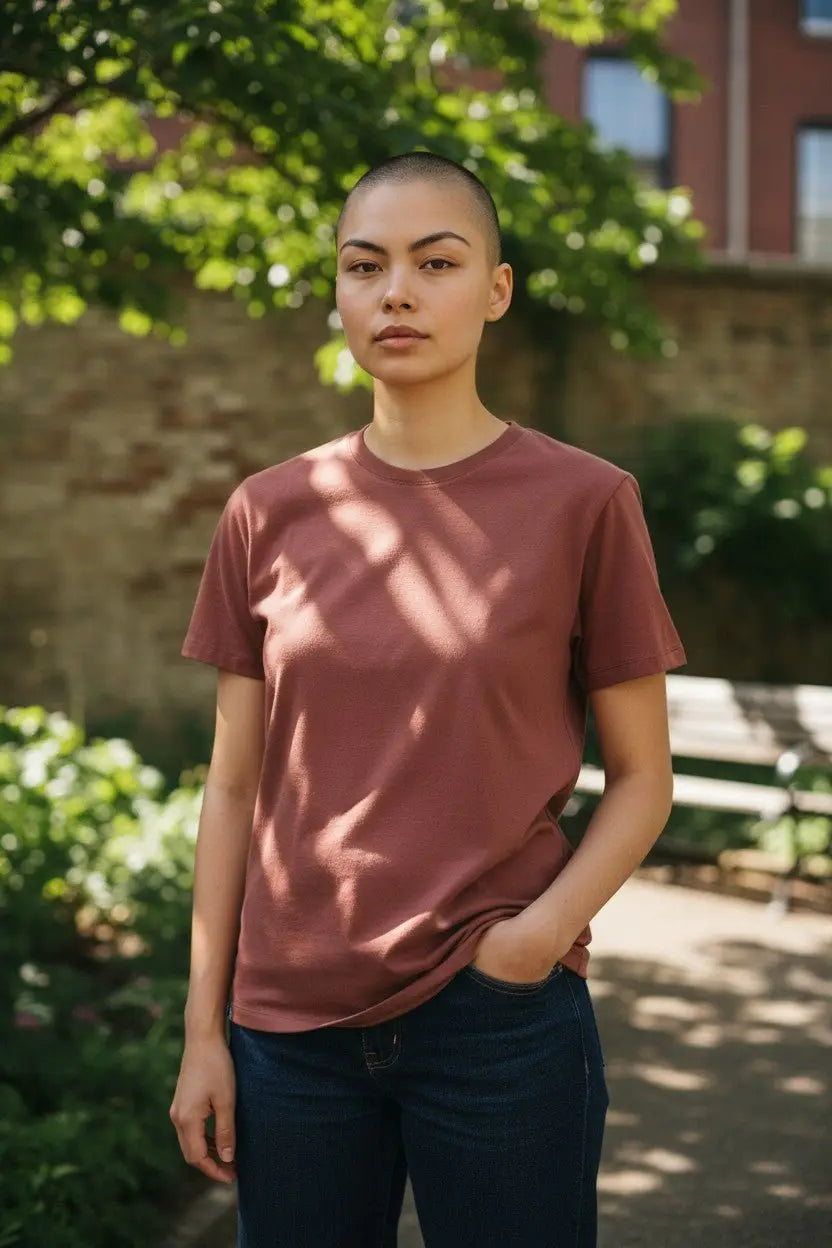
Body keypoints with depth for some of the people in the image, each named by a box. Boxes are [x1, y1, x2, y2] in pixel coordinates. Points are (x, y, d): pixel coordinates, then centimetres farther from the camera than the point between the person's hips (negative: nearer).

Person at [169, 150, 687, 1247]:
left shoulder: (584, 501, -4)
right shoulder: (269, 515, 3)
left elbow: (641, 778, 0)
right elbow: (236, 786, 7)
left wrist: (542, 928, -16)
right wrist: (204, 1030, 6)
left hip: (502, 1020, -2)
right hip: (291, 1022, 3)